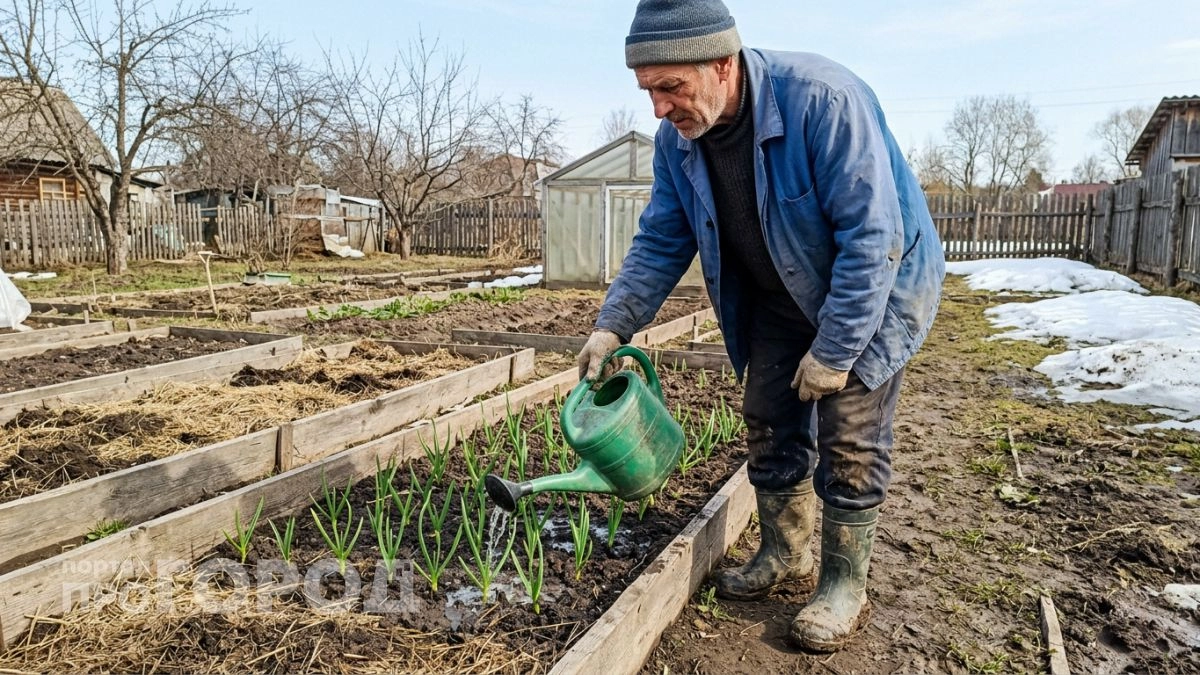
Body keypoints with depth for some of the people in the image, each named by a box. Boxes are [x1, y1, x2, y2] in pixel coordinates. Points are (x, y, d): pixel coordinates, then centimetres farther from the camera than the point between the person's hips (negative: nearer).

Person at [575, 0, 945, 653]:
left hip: (873, 288, -6)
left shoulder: (822, 99, -33)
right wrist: (613, 325, -15)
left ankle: (843, 586, 13)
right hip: (780, 300, 6)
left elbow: (872, 237, -30)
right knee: (770, 426, 9)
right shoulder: (677, 139, -13)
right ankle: (783, 555, 28)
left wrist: (834, 350, -26)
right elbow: (660, 242, -3)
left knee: (848, 440, -4)